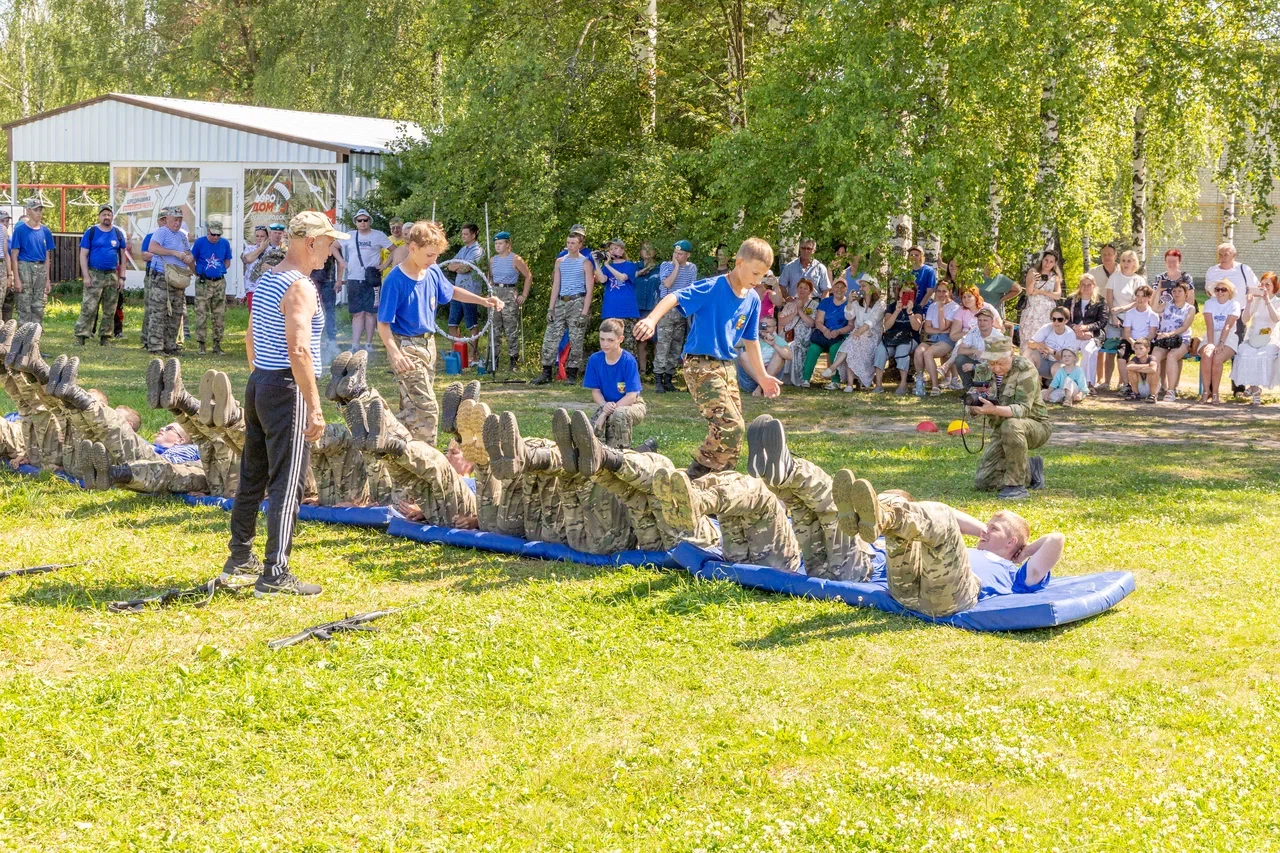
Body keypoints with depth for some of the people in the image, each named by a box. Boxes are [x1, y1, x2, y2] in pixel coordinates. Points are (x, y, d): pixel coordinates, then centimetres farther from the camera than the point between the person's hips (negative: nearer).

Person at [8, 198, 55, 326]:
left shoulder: (45, 231, 10)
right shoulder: (20, 229, -3)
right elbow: (14, 255, -5)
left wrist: (48, 279, 11)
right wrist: (17, 278, -11)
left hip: (41, 269, 5)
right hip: (25, 267, -5)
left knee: (39, 307, 6)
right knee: (24, 307, -5)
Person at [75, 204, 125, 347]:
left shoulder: (118, 233, 9)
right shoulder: (91, 232, 0)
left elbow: (122, 256, 12)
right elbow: (83, 255, -2)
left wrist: (121, 277, 5)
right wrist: (86, 276, -10)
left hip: (112, 275, 4)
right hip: (94, 275, -4)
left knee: (109, 310, 7)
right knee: (88, 308, -11)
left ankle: (104, 337, 15)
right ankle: (80, 337, -11)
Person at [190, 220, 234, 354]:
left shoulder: (224, 243, 3)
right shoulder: (200, 242, -5)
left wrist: (219, 271, 4)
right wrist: (197, 274, 1)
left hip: (220, 283, 3)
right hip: (203, 283, -3)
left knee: (220, 315, 5)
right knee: (201, 315, -3)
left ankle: (217, 344, 13)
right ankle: (201, 345, 3)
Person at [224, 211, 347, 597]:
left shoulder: (266, 280, 14)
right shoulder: (300, 288, -16)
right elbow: (299, 351, -23)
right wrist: (315, 408, -22)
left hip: (259, 383, 10)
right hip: (287, 390, -10)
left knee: (253, 476, 17)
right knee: (287, 483, -6)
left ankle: (240, 558, 28)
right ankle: (276, 574, -6)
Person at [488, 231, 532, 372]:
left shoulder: (515, 259, -4)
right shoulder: (492, 260, 12)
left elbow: (528, 276, 0)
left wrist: (524, 295, -4)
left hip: (510, 294, -5)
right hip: (495, 293, 5)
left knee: (511, 330, -5)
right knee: (494, 329, 5)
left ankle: (513, 361, -1)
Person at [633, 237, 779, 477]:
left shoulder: (752, 299, 6)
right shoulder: (713, 287, -16)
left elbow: (751, 340, 17)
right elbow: (674, 297, -27)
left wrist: (762, 376, 23)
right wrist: (651, 319, -45)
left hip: (726, 366, 8)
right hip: (700, 366, -8)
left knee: (735, 428, 10)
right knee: (730, 426, -17)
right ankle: (695, 478, -5)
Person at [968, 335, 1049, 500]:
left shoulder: (1026, 370, -20)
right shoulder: (983, 371, -4)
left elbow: (1023, 409, -31)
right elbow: (971, 409, -6)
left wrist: (993, 409, -49)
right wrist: (974, 407, -32)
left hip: (1036, 426, -6)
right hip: (1001, 431, 6)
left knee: (1011, 425, -40)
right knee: (983, 481, -5)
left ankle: (1016, 484, -28)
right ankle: (1030, 470, 19)